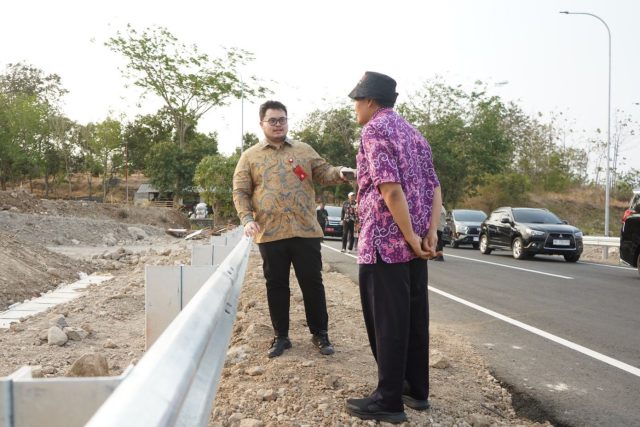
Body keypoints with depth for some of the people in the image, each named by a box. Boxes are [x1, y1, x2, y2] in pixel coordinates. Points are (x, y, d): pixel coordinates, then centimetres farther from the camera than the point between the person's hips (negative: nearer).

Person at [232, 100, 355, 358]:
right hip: (270, 233, 0)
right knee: (276, 286, 8)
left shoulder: (304, 150, 13)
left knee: (312, 282, 6)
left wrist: (339, 173, -16)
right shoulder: (250, 156, 8)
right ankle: (281, 337, 21)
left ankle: (320, 334, 20)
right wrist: (247, 219, -11)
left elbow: (322, 173, 7)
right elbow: (240, 192, 5)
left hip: (305, 231, 1)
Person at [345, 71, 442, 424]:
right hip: (414, 243, 9)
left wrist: (412, 239, -18)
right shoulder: (413, 133, 17)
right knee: (414, 316, 13)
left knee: (386, 320, -2)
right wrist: (430, 234, 0)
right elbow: (434, 187, 10)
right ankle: (416, 389, 23)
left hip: (385, 242, -8)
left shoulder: (374, 130, -9)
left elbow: (390, 188, -21)